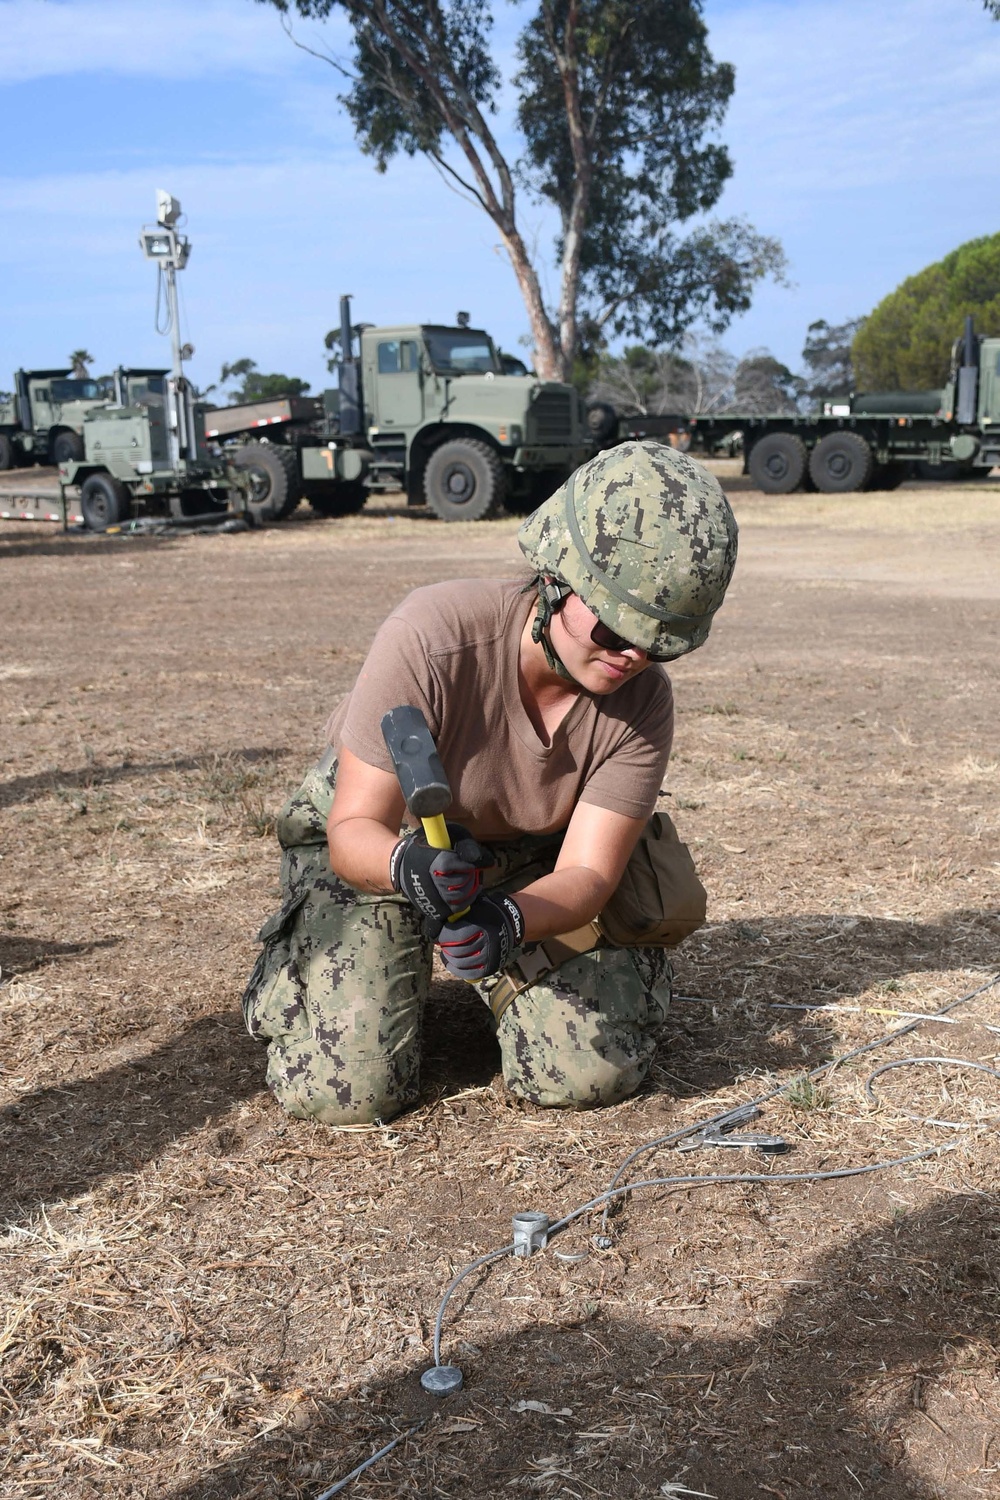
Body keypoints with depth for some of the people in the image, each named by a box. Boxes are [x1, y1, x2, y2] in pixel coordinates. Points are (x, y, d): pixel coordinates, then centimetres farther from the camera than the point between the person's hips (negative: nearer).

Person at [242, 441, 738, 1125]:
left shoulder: (642, 700, -23)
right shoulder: (431, 637, -34)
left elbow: (587, 871, -25)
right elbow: (353, 830, -30)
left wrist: (509, 919, -48)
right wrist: (410, 864, -53)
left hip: (531, 867, 3)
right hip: (384, 847, -2)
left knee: (593, 1074, -14)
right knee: (344, 1089, -16)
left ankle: (499, 970, 19)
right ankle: (296, 955, 17)